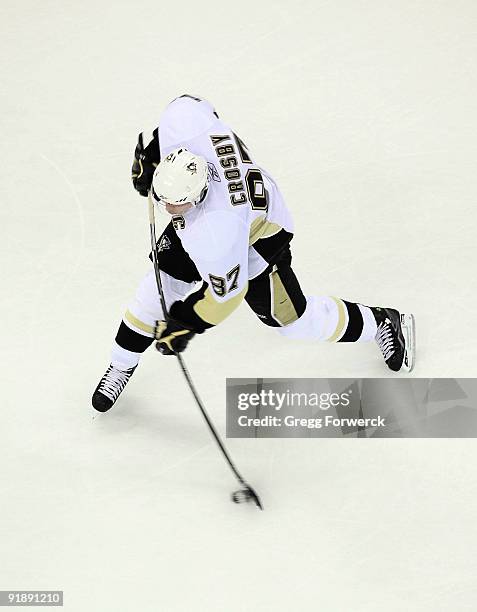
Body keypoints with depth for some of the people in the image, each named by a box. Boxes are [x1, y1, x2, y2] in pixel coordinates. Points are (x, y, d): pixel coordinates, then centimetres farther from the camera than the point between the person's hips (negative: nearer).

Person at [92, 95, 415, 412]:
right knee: (160, 285, 3)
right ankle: (122, 365, 25)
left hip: (259, 238, -6)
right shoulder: (180, 124, -35)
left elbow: (227, 292, -31)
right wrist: (150, 151, -4)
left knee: (292, 319, 7)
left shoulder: (216, 230, -46)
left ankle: (383, 324, 28)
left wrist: (185, 324, -20)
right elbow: (187, 104, -10)